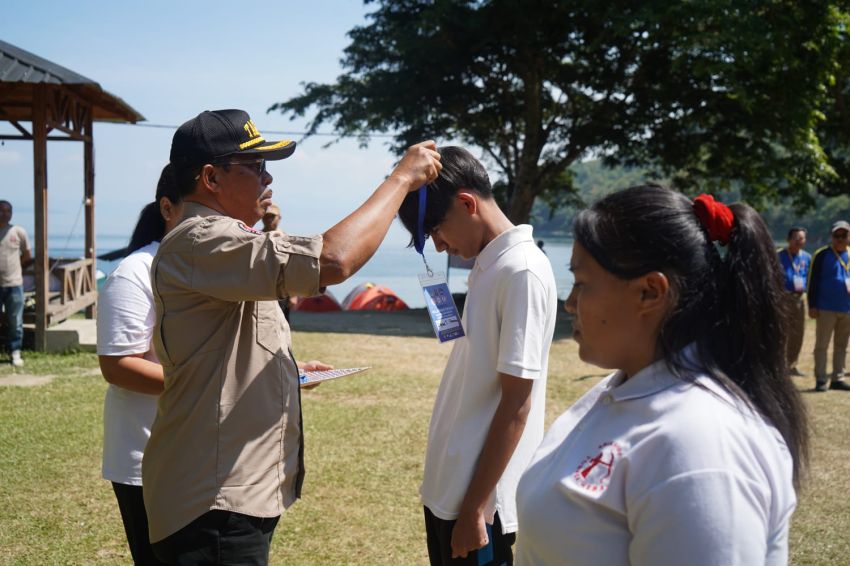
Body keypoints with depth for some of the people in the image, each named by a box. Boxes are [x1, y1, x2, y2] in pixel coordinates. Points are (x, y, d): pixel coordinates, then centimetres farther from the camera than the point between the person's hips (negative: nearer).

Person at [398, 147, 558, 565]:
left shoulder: (522, 272, -18)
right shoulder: (488, 266, 9)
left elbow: (515, 405, -19)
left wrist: (474, 508, -17)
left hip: (479, 498, -9)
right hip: (447, 487, 9)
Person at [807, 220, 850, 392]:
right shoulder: (822, 255, -3)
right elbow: (813, 282, -5)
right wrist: (812, 306, -10)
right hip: (826, 308, -5)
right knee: (822, 345, -3)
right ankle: (821, 379, 0)